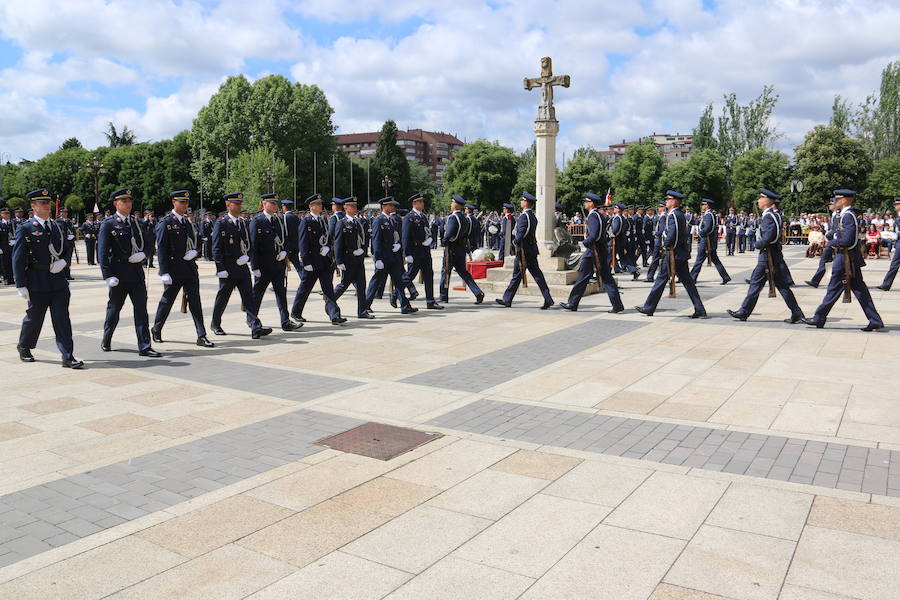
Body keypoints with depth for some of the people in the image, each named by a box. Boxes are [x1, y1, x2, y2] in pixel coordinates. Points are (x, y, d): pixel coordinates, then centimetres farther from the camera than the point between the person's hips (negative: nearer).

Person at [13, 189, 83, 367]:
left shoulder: (56, 226, 12)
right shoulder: (25, 229, -4)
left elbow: (67, 250, 19)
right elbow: (18, 259, -6)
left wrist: (63, 262, -4)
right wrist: (21, 285, -11)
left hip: (59, 280, 4)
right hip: (37, 282, -3)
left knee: (62, 318, -1)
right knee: (34, 318, 11)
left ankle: (68, 357, -2)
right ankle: (24, 348, 36)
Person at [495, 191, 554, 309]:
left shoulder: (524, 216, -16)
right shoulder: (533, 216, 13)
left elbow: (520, 234, -22)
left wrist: (514, 242, -5)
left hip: (523, 250, -8)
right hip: (532, 249, 8)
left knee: (517, 275, 1)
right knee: (537, 274, 6)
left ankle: (507, 300, 11)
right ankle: (548, 299, 2)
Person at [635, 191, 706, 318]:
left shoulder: (672, 215, -14)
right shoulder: (681, 214, 15)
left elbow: (671, 234, -24)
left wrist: (666, 246, -10)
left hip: (673, 253, -9)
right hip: (683, 253, 9)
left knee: (661, 278, -1)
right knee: (687, 281, 8)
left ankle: (649, 308, 8)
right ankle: (700, 310, 6)